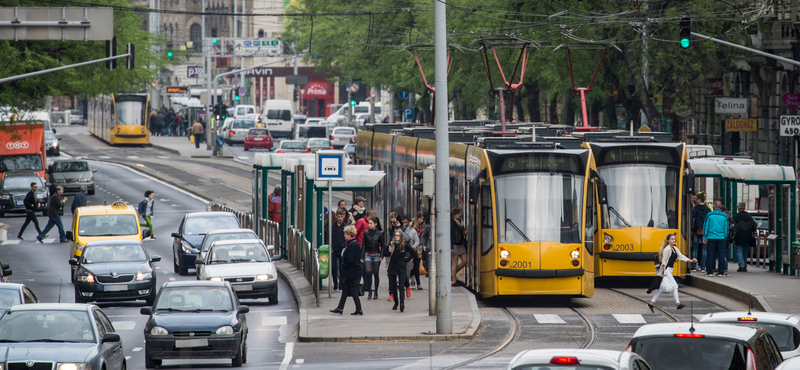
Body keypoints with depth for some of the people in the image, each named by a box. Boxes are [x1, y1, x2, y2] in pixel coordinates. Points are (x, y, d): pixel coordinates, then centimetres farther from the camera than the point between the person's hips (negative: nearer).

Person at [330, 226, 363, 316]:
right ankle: (340, 308, 20)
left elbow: (351, 260, -24)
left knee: (353, 290, -3)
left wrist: (344, 265, -10)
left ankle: (359, 309, 2)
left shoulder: (352, 245, -21)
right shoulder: (355, 243, 9)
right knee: (345, 288, 14)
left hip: (352, 272, -10)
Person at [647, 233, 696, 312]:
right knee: (674, 285, -14)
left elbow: (681, 256, 13)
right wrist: (664, 271, -19)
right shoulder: (667, 249, -13)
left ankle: (651, 303, 15)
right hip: (666, 270, -9)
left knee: (662, 288, 11)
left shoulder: (675, 249, 13)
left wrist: (691, 260, 3)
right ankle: (678, 304, -15)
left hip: (670, 270, 9)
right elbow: (664, 261, -14)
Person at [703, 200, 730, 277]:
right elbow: (726, 228, 8)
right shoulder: (724, 216, 2)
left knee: (711, 255, 3)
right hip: (721, 238, 1)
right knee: (721, 255, 4)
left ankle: (709, 272, 4)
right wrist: (725, 237, 18)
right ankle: (722, 271, 3)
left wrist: (704, 237, 7)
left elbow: (706, 226, 1)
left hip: (711, 238, -1)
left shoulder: (709, 215, -4)